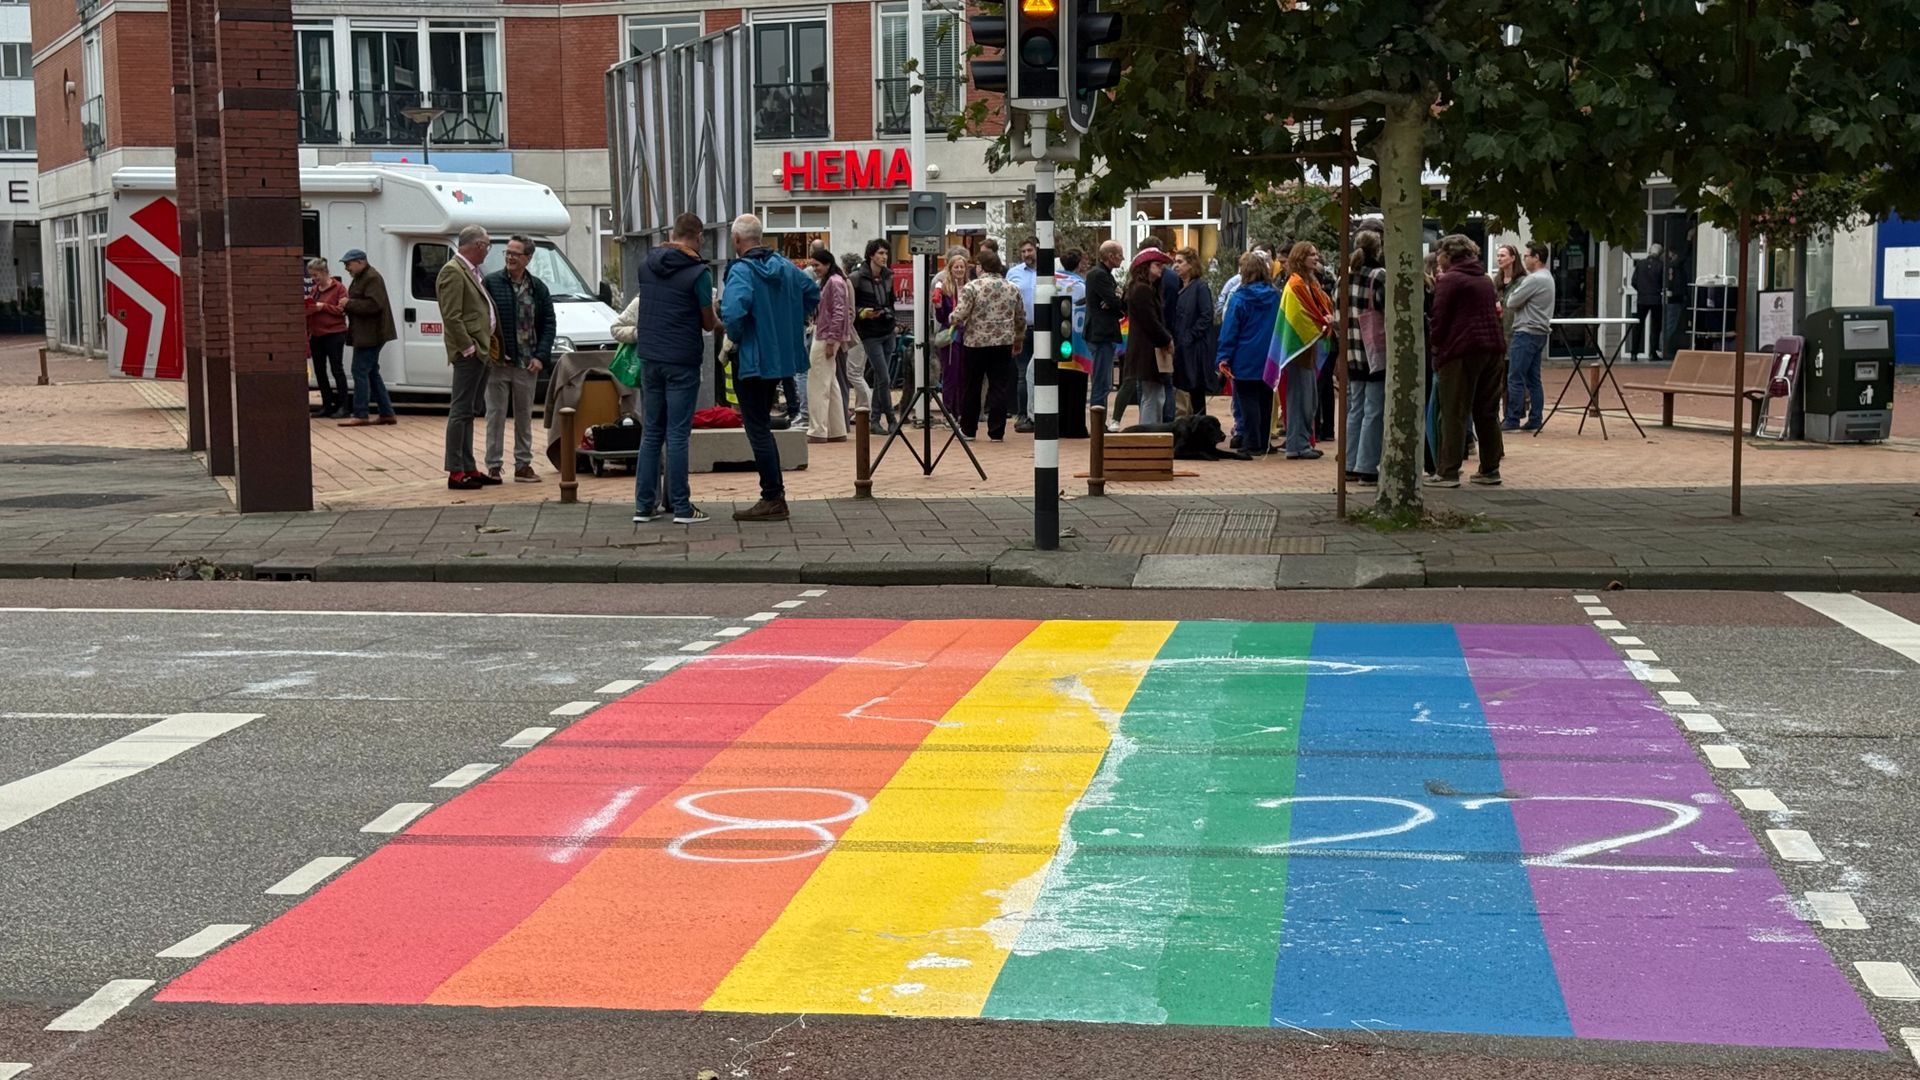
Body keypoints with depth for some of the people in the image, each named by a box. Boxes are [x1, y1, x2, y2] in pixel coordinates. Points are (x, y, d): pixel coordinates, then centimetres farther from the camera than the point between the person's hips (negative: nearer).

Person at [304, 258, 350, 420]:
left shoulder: (338, 288, -6)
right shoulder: (315, 289, 15)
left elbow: (341, 310, -12)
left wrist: (323, 306, -18)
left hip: (334, 334, -7)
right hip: (316, 335, 7)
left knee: (336, 369, -6)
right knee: (319, 370, 9)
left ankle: (343, 406, -2)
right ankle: (326, 406, 16)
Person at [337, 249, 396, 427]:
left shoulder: (372, 278, -14)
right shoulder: (360, 278, 19)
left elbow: (374, 304, -25)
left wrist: (349, 303, -19)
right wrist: (347, 305, 9)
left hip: (371, 334, -11)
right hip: (365, 335, 11)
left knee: (360, 372, -10)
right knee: (372, 373, 12)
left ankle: (360, 415, -8)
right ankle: (386, 413, 15)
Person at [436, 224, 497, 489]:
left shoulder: (470, 271, 17)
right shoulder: (453, 272, -13)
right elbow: (451, 317, -19)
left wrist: (489, 344, 16)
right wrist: (469, 348, -18)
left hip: (481, 351, 10)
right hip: (468, 353, -10)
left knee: (468, 412, 13)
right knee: (461, 411, -7)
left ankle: (469, 468, 19)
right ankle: (456, 472, -5)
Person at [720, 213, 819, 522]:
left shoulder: (741, 271, -18)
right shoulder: (783, 266, 7)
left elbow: (733, 312, -33)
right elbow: (813, 291, 20)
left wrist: (735, 336, -13)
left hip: (752, 360, -8)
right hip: (780, 355, 8)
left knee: (757, 429, -1)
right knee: (762, 425, 21)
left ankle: (773, 499, -1)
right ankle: (774, 494, 25)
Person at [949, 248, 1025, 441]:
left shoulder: (972, 287, -9)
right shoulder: (1012, 288, 5)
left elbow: (959, 315, -14)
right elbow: (1021, 318, 13)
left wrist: (951, 319, 8)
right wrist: (1019, 338, 28)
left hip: (976, 343, -2)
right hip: (1004, 344, 2)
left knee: (971, 388, 10)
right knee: (999, 387, 4)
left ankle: (968, 429, 18)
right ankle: (996, 432, 2)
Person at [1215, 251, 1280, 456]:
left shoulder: (1239, 298, -10)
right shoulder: (1275, 297, 1)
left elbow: (1229, 330, -10)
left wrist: (1223, 357, -7)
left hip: (1245, 360, -4)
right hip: (1269, 360, 4)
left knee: (1248, 402, 1)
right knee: (1265, 401, 12)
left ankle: (1252, 444, -1)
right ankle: (1263, 443, 16)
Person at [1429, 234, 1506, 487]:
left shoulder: (1449, 280, -4)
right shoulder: (1485, 279, 19)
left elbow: (1439, 319, -8)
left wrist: (1437, 352, 0)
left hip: (1462, 351, -7)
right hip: (1492, 348, 7)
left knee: (1454, 414, -5)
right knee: (1488, 412, 12)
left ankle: (1449, 473, -7)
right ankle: (1490, 469, 15)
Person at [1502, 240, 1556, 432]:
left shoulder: (1534, 280, -16)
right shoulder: (1547, 278, 16)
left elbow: (1512, 302, -12)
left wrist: (1512, 292, 6)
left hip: (1527, 333, -10)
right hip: (1540, 332, 10)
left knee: (1515, 379, -7)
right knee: (1533, 379, 10)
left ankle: (1512, 421, -7)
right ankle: (1534, 421, 10)